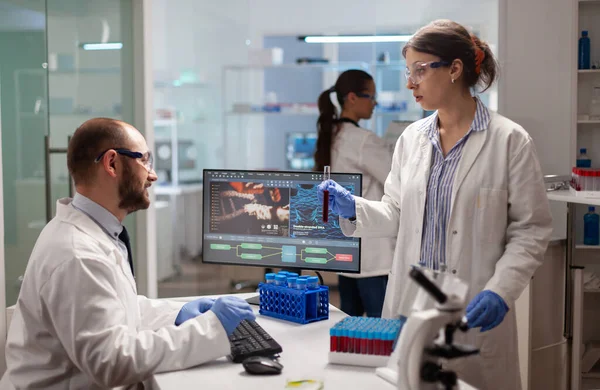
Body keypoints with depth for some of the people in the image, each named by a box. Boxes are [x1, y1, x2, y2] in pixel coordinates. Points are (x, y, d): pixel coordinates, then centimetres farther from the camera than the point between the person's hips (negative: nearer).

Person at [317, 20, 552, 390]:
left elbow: (531, 230, -6)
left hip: (474, 310, -4)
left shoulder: (510, 140, -7)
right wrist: (353, 209, -5)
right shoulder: (411, 138, 7)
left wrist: (500, 291, -18)